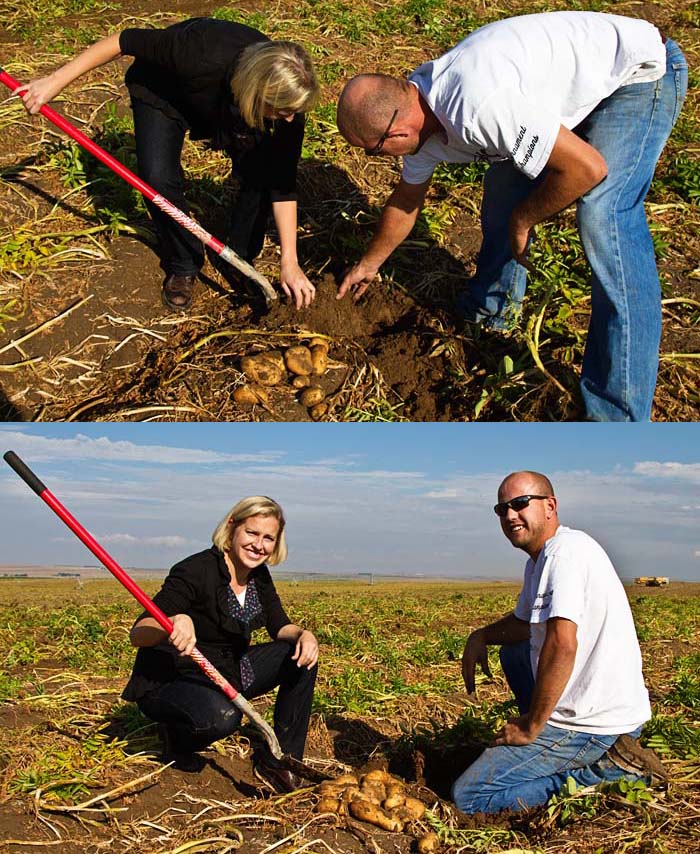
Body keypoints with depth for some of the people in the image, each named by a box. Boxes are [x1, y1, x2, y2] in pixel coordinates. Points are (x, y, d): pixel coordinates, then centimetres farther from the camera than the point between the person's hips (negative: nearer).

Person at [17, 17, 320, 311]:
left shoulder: (288, 98, -33)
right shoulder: (201, 56, -46)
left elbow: (283, 184, -24)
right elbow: (123, 41, -32)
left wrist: (289, 261, -25)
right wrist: (55, 81, -28)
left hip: (227, 103, 3)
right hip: (163, 93, -2)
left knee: (261, 176, -17)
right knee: (159, 178, -20)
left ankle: (241, 262, 7)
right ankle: (183, 267, 5)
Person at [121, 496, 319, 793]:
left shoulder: (258, 576, 0)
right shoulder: (196, 571, -23)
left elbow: (280, 627, 5)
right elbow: (137, 634, -26)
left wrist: (304, 634, -19)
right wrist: (174, 622, -49)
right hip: (168, 681, -8)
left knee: (303, 656, -5)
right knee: (222, 715, -38)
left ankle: (279, 759, 1)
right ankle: (176, 737, -1)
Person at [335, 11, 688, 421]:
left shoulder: (476, 107, -36)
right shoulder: (416, 107, -5)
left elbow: (588, 167, -32)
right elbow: (406, 202, 14)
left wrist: (523, 220, -16)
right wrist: (369, 263, 27)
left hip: (640, 73, -9)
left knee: (604, 221, -23)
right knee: (506, 181, 7)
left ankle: (620, 414, -19)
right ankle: (493, 308, 29)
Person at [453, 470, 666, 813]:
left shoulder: (567, 551, -18)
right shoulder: (540, 559, 14)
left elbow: (562, 645, -29)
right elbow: (523, 622, 30)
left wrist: (531, 727, -20)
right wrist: (481, 636, 9)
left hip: (592, 723, -10)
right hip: (609, 708, 10)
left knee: (469, 797, -7)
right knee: (513, 651, 31)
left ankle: (606, 769, -7)